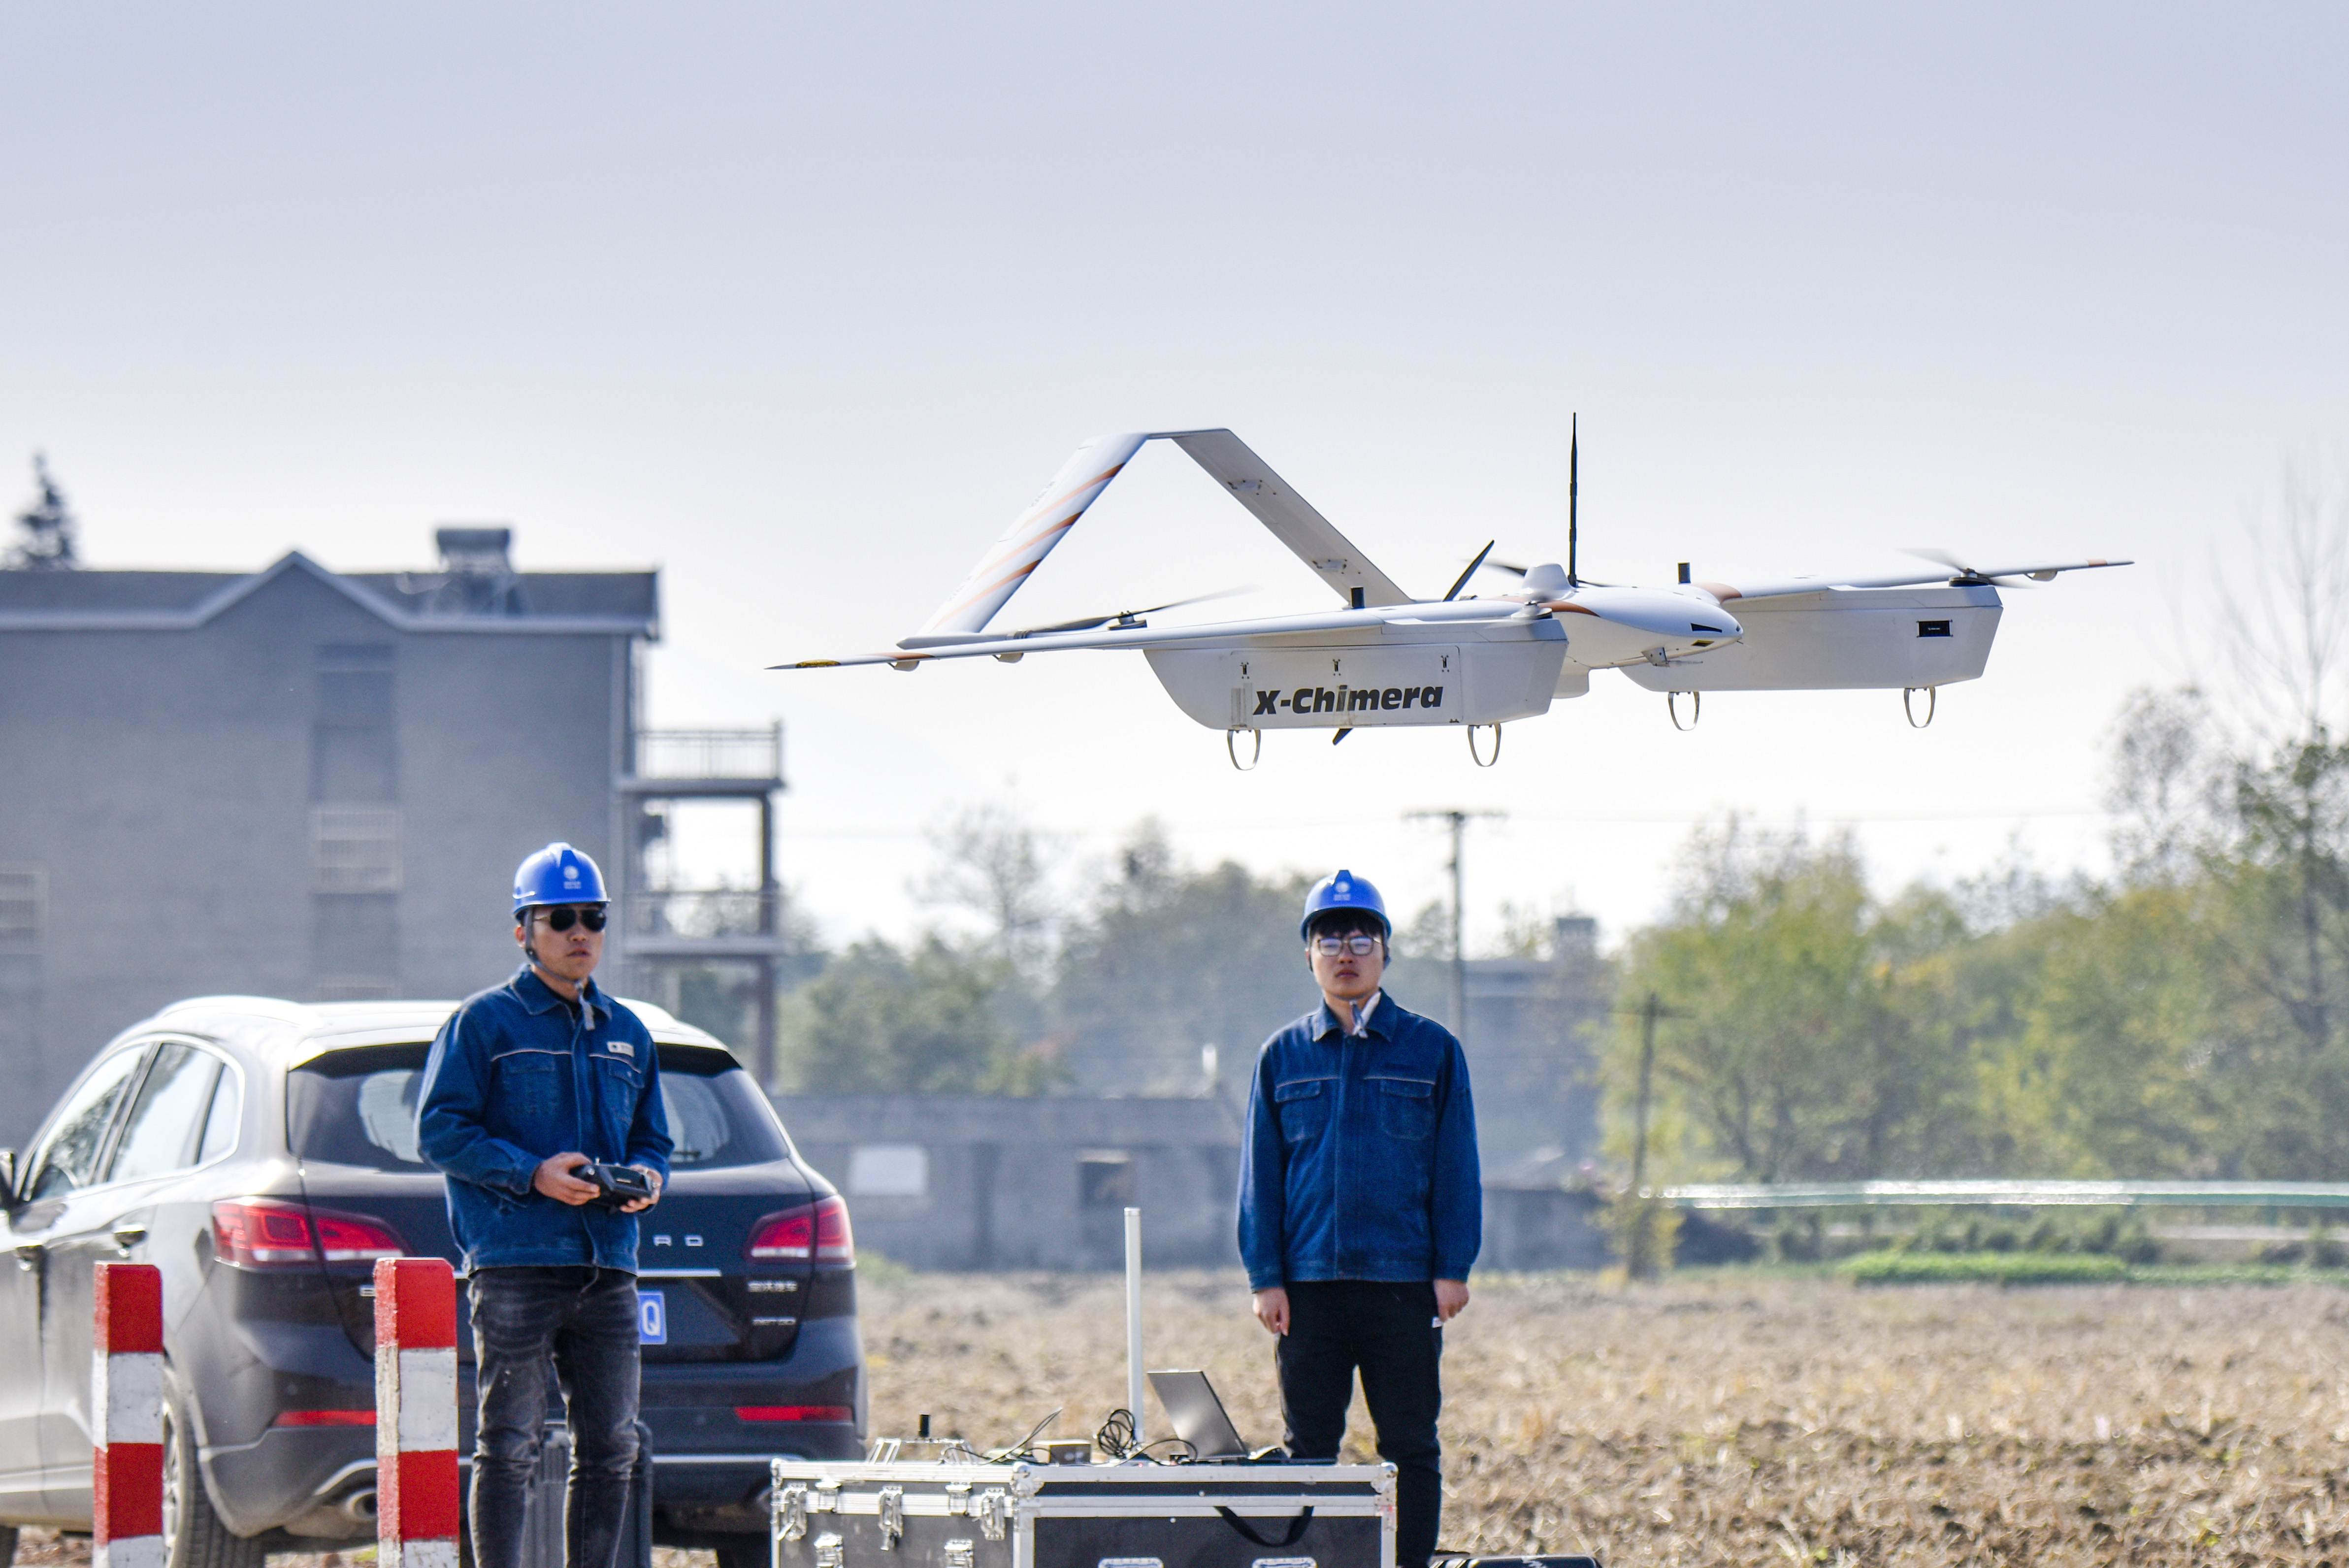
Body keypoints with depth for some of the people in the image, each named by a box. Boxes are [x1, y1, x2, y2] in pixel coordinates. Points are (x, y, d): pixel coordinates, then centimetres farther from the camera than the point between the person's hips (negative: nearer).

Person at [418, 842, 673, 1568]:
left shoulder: (626, 1034, 19)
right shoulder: (485, 1023, 1)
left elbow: (652, 1138, 24)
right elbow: (440, 1129, -5)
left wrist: (647, 1177, 0)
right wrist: (532, 1173, -16)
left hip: (608, 1265, 6)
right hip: (516, 1263, -6)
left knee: (610, 1447, 6)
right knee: (508, 1446, -7)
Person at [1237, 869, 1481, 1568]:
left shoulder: (1432, 1050, 5)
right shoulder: (1283, 1057, 9)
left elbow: (1456, 1167, 4)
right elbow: (1260, 1175, 8)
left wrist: (1453, 1269, -4)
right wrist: (1265, 1278, -1)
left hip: (1403, 1284, -1)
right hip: (1310, 1286, 1)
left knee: (1410, 1449, 0)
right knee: (1309, 1449, 4)